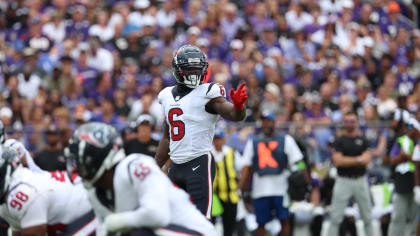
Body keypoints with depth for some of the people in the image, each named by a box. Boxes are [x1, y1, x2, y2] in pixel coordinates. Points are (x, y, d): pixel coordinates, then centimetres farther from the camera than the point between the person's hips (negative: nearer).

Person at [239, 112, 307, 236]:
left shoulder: (285, 140, 7)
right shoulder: (253, 142, 14)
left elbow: (298, 163, 4)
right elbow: (247, 167, 13)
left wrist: (306, 182, -4)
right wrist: (240, 188, 4)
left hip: (281, 188, -2)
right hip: (260, 191, 2)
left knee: (284, 220, -3)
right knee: (261, 224, 3)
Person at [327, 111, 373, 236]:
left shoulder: (363, 141, 7)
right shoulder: (339, 141, 0)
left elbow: (366, 160, -5)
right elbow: (337, 161, -12)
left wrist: (347, 160, -14)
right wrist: (358, 160, -10)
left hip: (360, 180, 2)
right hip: (343, 181, -2)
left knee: (367, 215, 9)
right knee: (335, 216, -4)